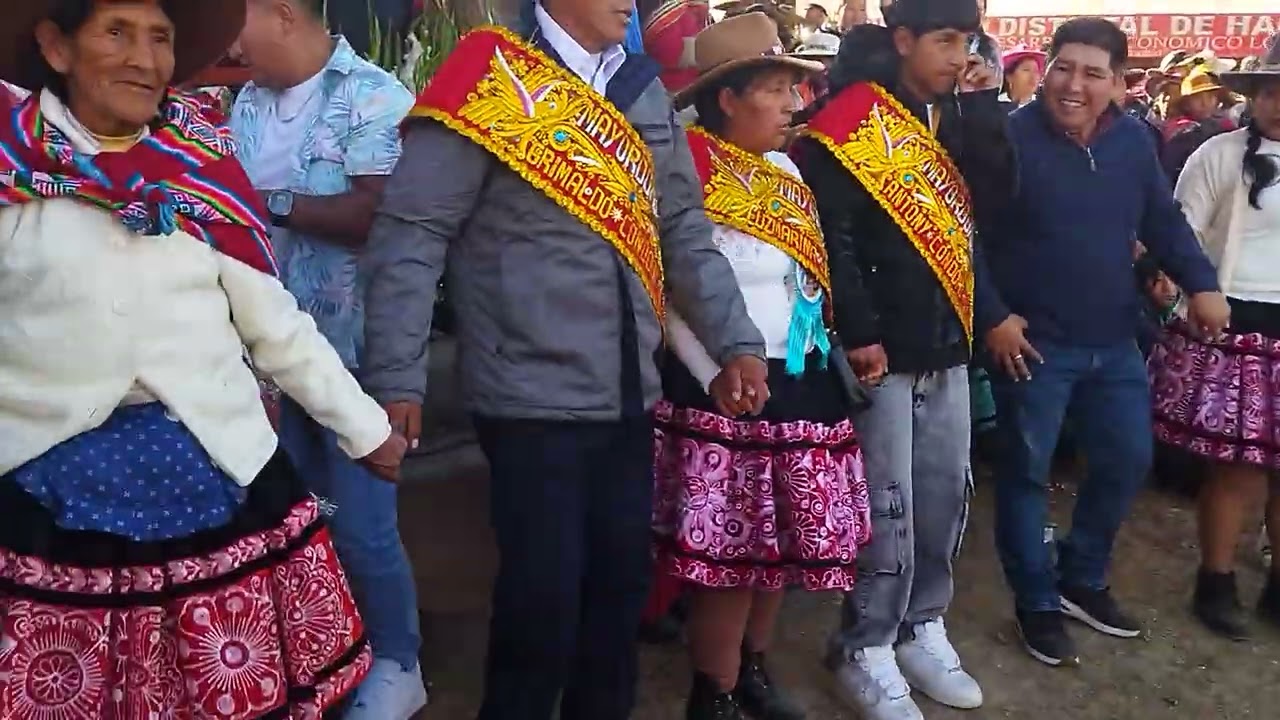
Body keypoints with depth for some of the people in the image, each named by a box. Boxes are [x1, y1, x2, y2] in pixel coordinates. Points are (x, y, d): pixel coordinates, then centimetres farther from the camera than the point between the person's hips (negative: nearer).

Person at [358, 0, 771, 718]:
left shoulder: (644, 90, 11)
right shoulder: (490, 80, -8)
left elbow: (684, 229, 15)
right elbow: (411, 235, -10)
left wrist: (736, 338, 7)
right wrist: (397, 378, -15)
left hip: (629, 394, 6)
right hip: (534, 398, -6)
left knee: (623, 581, 14)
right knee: (544, 600, 1)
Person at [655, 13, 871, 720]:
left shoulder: (787, 170, 12)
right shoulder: (691, 175, -11)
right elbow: (678, 305, -13)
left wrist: (834, 358, 12)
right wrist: (724, 386, -16)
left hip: (804, 386, 8)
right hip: (730, 392, -7)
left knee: (783, 545, 15)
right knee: (730, 556, -1)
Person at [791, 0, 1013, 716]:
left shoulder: (953, 114, 13)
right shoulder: (854, 120, -10)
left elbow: (994, 195, 1)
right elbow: (831, 235, -16)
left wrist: (982, 105, -5)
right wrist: (858, 332, -18)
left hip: (947, 341, 7)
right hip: (886, 345, -7)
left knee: (946, 494, 13)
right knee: (887, 504, -1)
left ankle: (922, 628, 28)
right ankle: (866, 648, 14)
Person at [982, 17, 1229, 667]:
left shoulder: (1134, 140, 5)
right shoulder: (1010, 138, -12)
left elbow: (1163, 220, 12)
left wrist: (1201, 284, -2)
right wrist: (992, 317, -16)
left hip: (1114, 341, 6)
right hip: (1033, 341, -6)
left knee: (1128, 460, 14)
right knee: (1027, 471, 4)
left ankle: (1081, 579, 34)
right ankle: (1037, 602, 21)